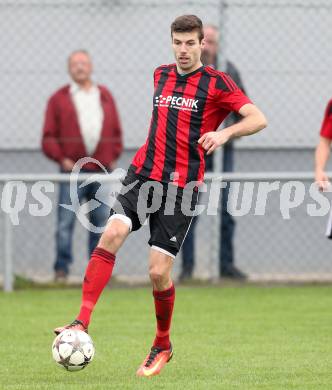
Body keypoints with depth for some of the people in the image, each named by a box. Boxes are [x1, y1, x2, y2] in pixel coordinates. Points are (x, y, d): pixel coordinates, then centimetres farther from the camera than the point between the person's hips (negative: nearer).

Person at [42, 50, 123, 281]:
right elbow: (49, 137, 3)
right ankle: (62, 268, -3)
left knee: (101, 222, 3)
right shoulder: (59, 99, 7)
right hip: (73, 171, -3)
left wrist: (114, 156, 5)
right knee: (66, 221, -7)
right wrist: (61, 158, -11)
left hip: (102, 170, 3)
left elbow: (116, 130, 18)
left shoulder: (105, 96, 16)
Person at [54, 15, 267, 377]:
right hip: (143, 173, 4)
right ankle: (82, 323, -25)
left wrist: (225, 132, -26)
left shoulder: (216, 82, -2)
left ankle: (162, 345, 18)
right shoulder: (160, 75, 14)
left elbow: (258, 119, -10)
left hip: (181, 185, -4)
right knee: (112, 234, -22)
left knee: (158, 272, -6)